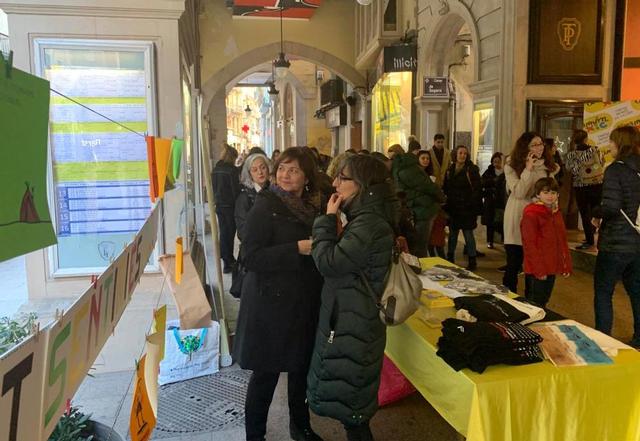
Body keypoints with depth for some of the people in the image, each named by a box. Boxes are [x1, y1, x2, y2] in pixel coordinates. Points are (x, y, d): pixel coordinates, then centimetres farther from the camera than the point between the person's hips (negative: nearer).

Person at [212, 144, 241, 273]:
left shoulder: (215, 169, 7)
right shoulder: (232, 170, -13)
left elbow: (213, 187, 11)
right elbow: (236, 190, -15)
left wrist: (216, 201, 17)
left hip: (219, 205, 6)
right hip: (230, 205, -6)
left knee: (223, 232, 14)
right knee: (229, 233, 1)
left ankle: (227, 259, 24)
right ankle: (228, 263, 4)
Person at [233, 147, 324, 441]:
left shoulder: (312, 207, 8)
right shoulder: (266, 206, -11)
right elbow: (252, 257, -19)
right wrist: (298, 248, -24)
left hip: (306, 302, 6)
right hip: (273, 302, -6)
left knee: (302, 367, 17)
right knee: (267, 372, 6)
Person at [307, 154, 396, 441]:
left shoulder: (370, 225, -24)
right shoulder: (364, 220, 9)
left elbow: (328, 263, -24)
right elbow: (339, 263, 11)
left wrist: (328, 219, -13)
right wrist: (333, 221, 0)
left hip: (352, 328, -10)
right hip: (347, 321, 10)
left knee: (349, 409, 6)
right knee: (348, 406, 23)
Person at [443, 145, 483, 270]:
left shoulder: (472, 169, -5)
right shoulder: (450, 170, 10)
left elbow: (477, 189, -9)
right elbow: (445, 188, 14)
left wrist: (475, 207, -16)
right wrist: (446, 205, 4)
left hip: (467, 208, -5)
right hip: (453, 207, 5)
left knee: (468, 233, -1)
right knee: (452, 233, 13)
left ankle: (472, 261, 9)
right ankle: (450, 258, 25)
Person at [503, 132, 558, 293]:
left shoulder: (548, 166, 7)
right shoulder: (512, 166, -5)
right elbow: (518, 193, -17)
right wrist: (528, 169, -20)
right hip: (518, 218, -4)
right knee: (514, 263, 1)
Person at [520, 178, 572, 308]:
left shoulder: (556, 213, 12)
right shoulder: (531, 214, -13)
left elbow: (562, 241, 17)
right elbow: (529, 244, -16)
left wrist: (566, 264, 11)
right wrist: (539, 269, -19)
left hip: (552, 267, 8)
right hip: (536, 271, -7)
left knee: (543, 302, 16)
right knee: (535, 304, -1)